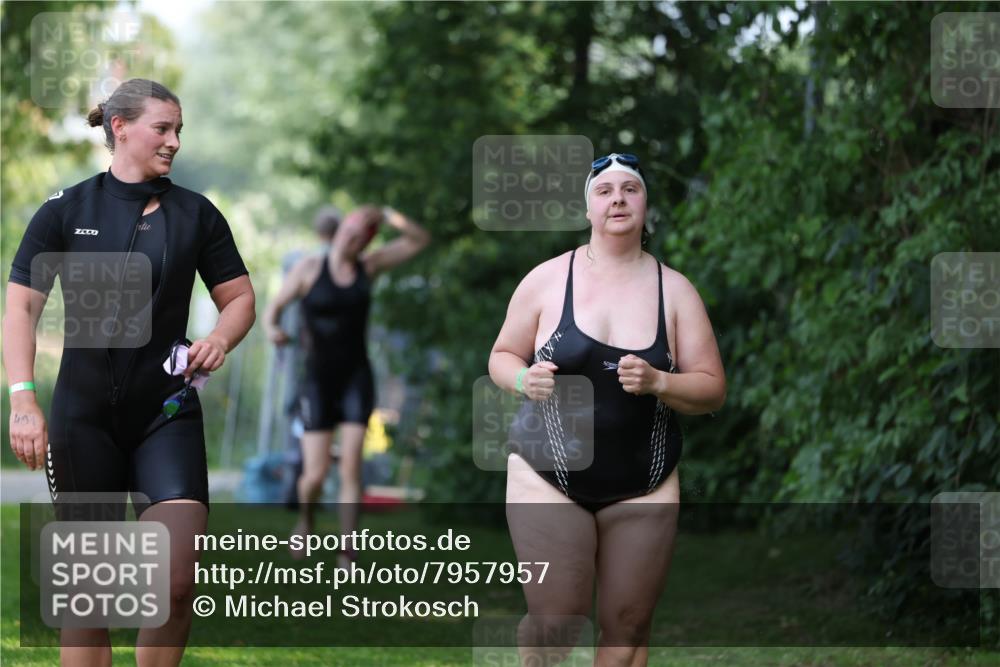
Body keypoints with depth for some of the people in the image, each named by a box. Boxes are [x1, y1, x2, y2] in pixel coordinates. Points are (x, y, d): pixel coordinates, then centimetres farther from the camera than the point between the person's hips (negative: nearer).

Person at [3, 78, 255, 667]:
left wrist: (221, 339, -11)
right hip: (83, 417, -1)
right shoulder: (65, 211, 1)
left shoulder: (196, 214, 5)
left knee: (177, 583, -13)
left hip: (167, 414, 1)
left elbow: (239, 297, 11)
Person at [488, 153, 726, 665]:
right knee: (553, 624, -7)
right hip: (549, 478, -1)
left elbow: (712, 390, 1)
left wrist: (657, 382, -19)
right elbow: (502, 358, 7)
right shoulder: (547, 279, -1)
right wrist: (525, 379, -16)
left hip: (642, 487, 1)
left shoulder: (675, 290, 1)